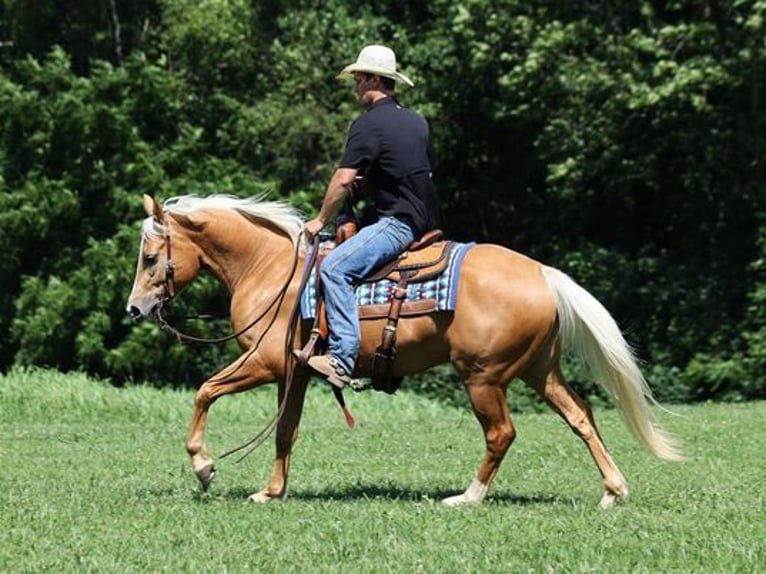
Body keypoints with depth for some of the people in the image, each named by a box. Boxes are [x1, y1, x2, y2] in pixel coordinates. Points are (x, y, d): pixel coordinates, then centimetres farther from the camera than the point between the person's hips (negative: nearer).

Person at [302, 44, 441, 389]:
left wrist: (321, 221, -1)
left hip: (398, 223, -10)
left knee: (334, 268, -20)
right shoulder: (418, 122, 18)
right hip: (427, 225, 10)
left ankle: (342, 358, -31)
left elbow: (343, 179, -12)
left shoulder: (368, 124, -8)